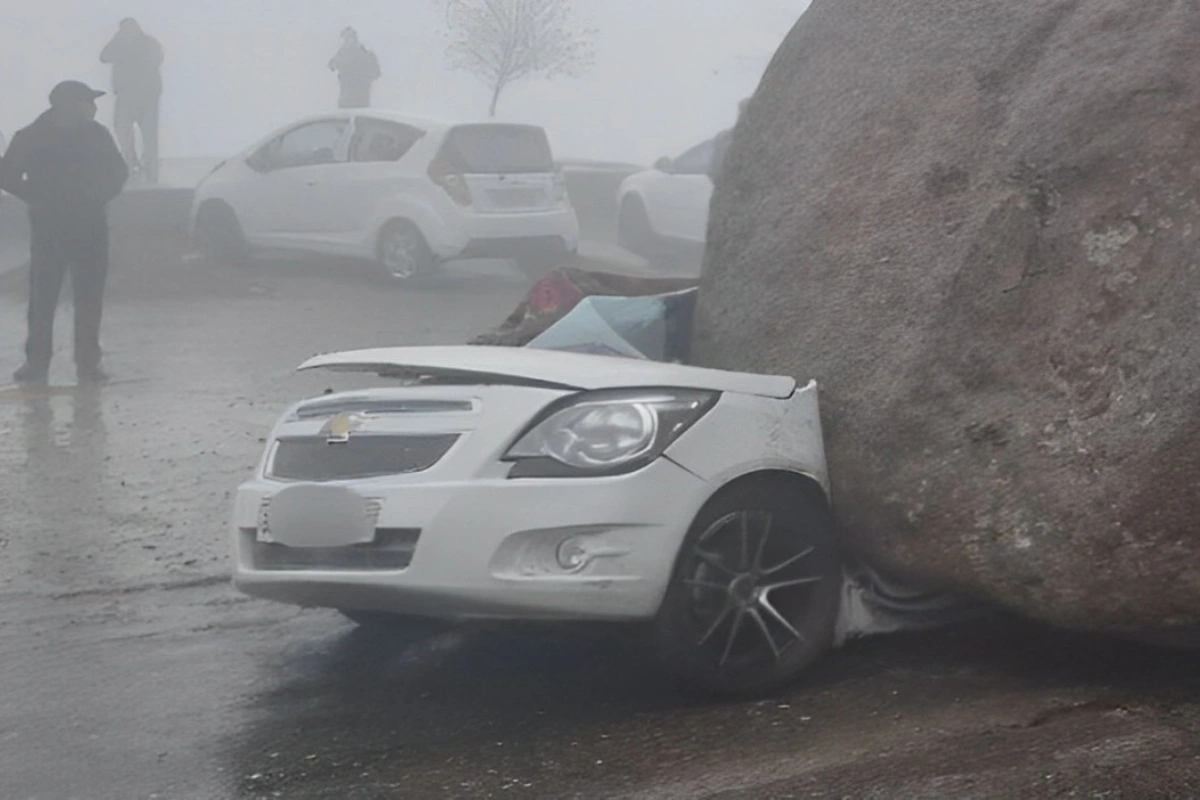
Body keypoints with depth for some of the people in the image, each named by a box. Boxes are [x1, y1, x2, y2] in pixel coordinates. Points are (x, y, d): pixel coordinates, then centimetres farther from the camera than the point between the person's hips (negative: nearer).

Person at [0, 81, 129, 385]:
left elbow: (118, 172, 15)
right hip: (48, 228, -2)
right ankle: (36, 362, 3)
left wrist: (99, 197, 1)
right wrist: (37, 198, -5)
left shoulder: (97, 135, 5)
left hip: (91, 228, 2)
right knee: (42, 296, -3)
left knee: (89, 297, 2)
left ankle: (88, 362, 8)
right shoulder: (31, 137, -3)